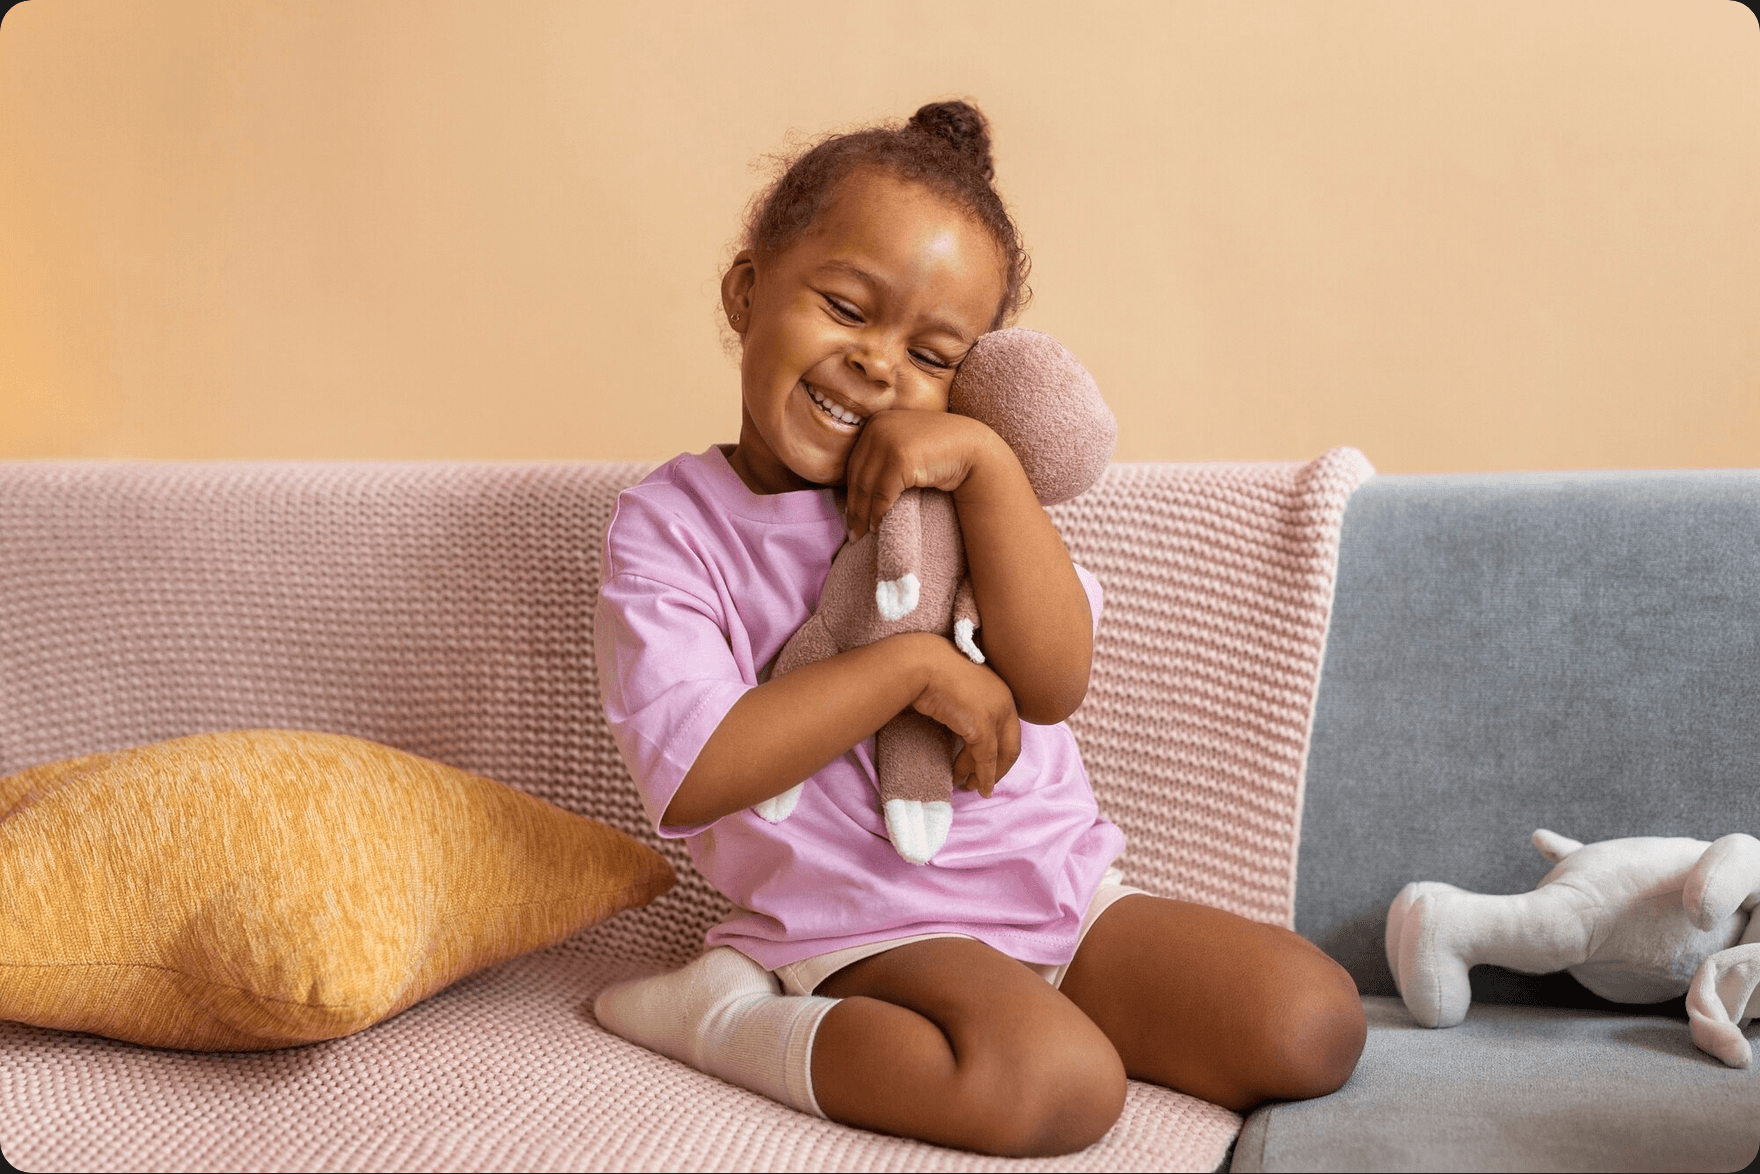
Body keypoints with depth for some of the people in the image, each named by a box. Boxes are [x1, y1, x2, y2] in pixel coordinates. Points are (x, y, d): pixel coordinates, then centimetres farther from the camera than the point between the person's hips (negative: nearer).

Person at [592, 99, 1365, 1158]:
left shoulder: (947, 486, 6)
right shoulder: (670, 526, -5)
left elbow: (1051, 682, -9)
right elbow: (689, 774, -21)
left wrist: (989, 464, -19)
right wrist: (912, 666, -21)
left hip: (1060, 885, 5)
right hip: (865, 922, -4)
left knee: (1313, 1024, -10)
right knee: (1056, 1083, -32)